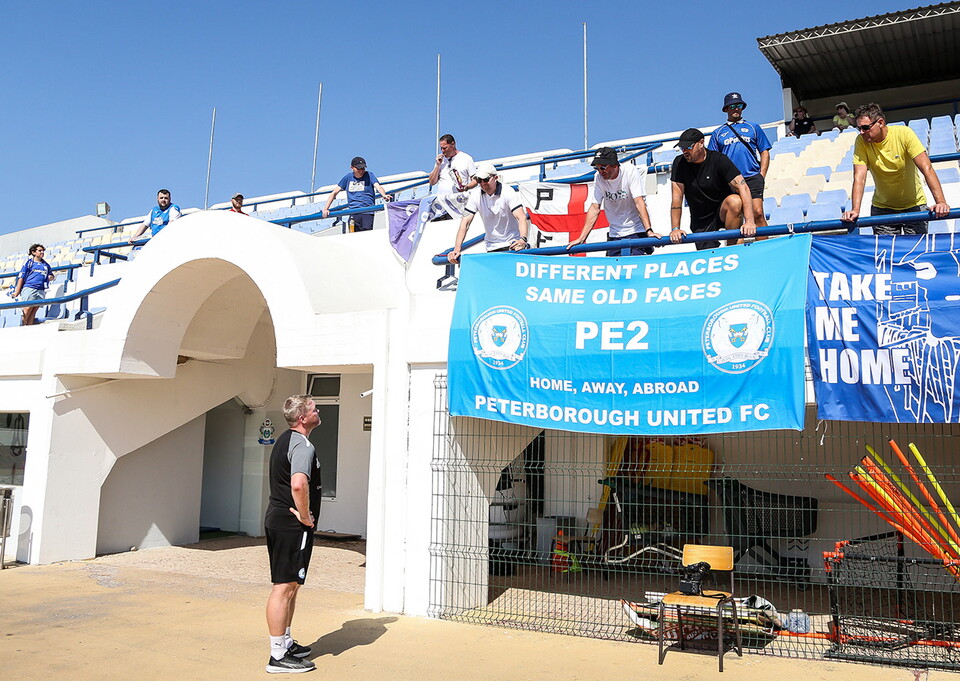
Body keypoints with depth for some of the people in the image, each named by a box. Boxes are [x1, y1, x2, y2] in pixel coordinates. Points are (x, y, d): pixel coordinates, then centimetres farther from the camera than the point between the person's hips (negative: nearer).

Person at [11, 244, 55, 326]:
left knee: (34, 311, -2)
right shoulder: (29, 262, 8)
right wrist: (17, 291, -4)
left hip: (41, 291, 4)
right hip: (29, 288, -4)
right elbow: (21, 277, 4)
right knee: (27, 309, -12)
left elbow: (51, 274, 35)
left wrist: (51, 277, 9)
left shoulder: (46, 265, 21)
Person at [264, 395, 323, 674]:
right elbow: (298, 484, -34)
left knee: (291, 585, 20)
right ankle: (278, 656, 0)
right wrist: (305, 517, -20)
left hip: (277, 520, 11)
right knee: (285, 586, -6)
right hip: (292, 525, -11)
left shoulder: (284, 441, 16)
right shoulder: (303, 446, -18)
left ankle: (285, 642, 31)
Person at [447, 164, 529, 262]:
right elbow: (465, 223, -6)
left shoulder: (508, 193, -12)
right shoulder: (475, 196, -3)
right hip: (492, 248, 3)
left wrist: (523, 240, -43)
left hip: (513, 244, -3)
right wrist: (456, 249, -19)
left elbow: (521, 218, -23)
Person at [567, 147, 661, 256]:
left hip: (636, 231, -4)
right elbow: (595, 208, -5)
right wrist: (581, 238, -12)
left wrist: (649, 231, -32)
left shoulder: (630, 171, -13)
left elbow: (639, 202, -21)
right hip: (615, 234, 4)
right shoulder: (598, 177, -3)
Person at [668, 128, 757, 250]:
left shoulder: (719, 160, -14)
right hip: (700, 222, 2)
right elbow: (677, 197, -8)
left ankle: (732, 246, -17)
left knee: (735, 201, -34)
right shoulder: (679, 163, -6)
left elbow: (743, 187, -23)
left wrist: (749, 221, -37)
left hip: (722, 212, -2)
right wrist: (675, 229, -18)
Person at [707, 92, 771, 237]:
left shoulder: (753, 128, 17)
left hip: (752, 178, -1)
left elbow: (765, 152, 14)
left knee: (758, 213, -13)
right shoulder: (718, 133, 17)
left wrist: (762, 175, 1)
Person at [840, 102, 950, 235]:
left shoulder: (903, 133, -17)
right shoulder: (861, 141, -12)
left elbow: (927, 169, -22)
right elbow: (859, 177, -20)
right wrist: (855, 210, -34)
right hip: (882, 208, 1)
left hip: (914, 205, -1)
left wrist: (940, 202, -33)